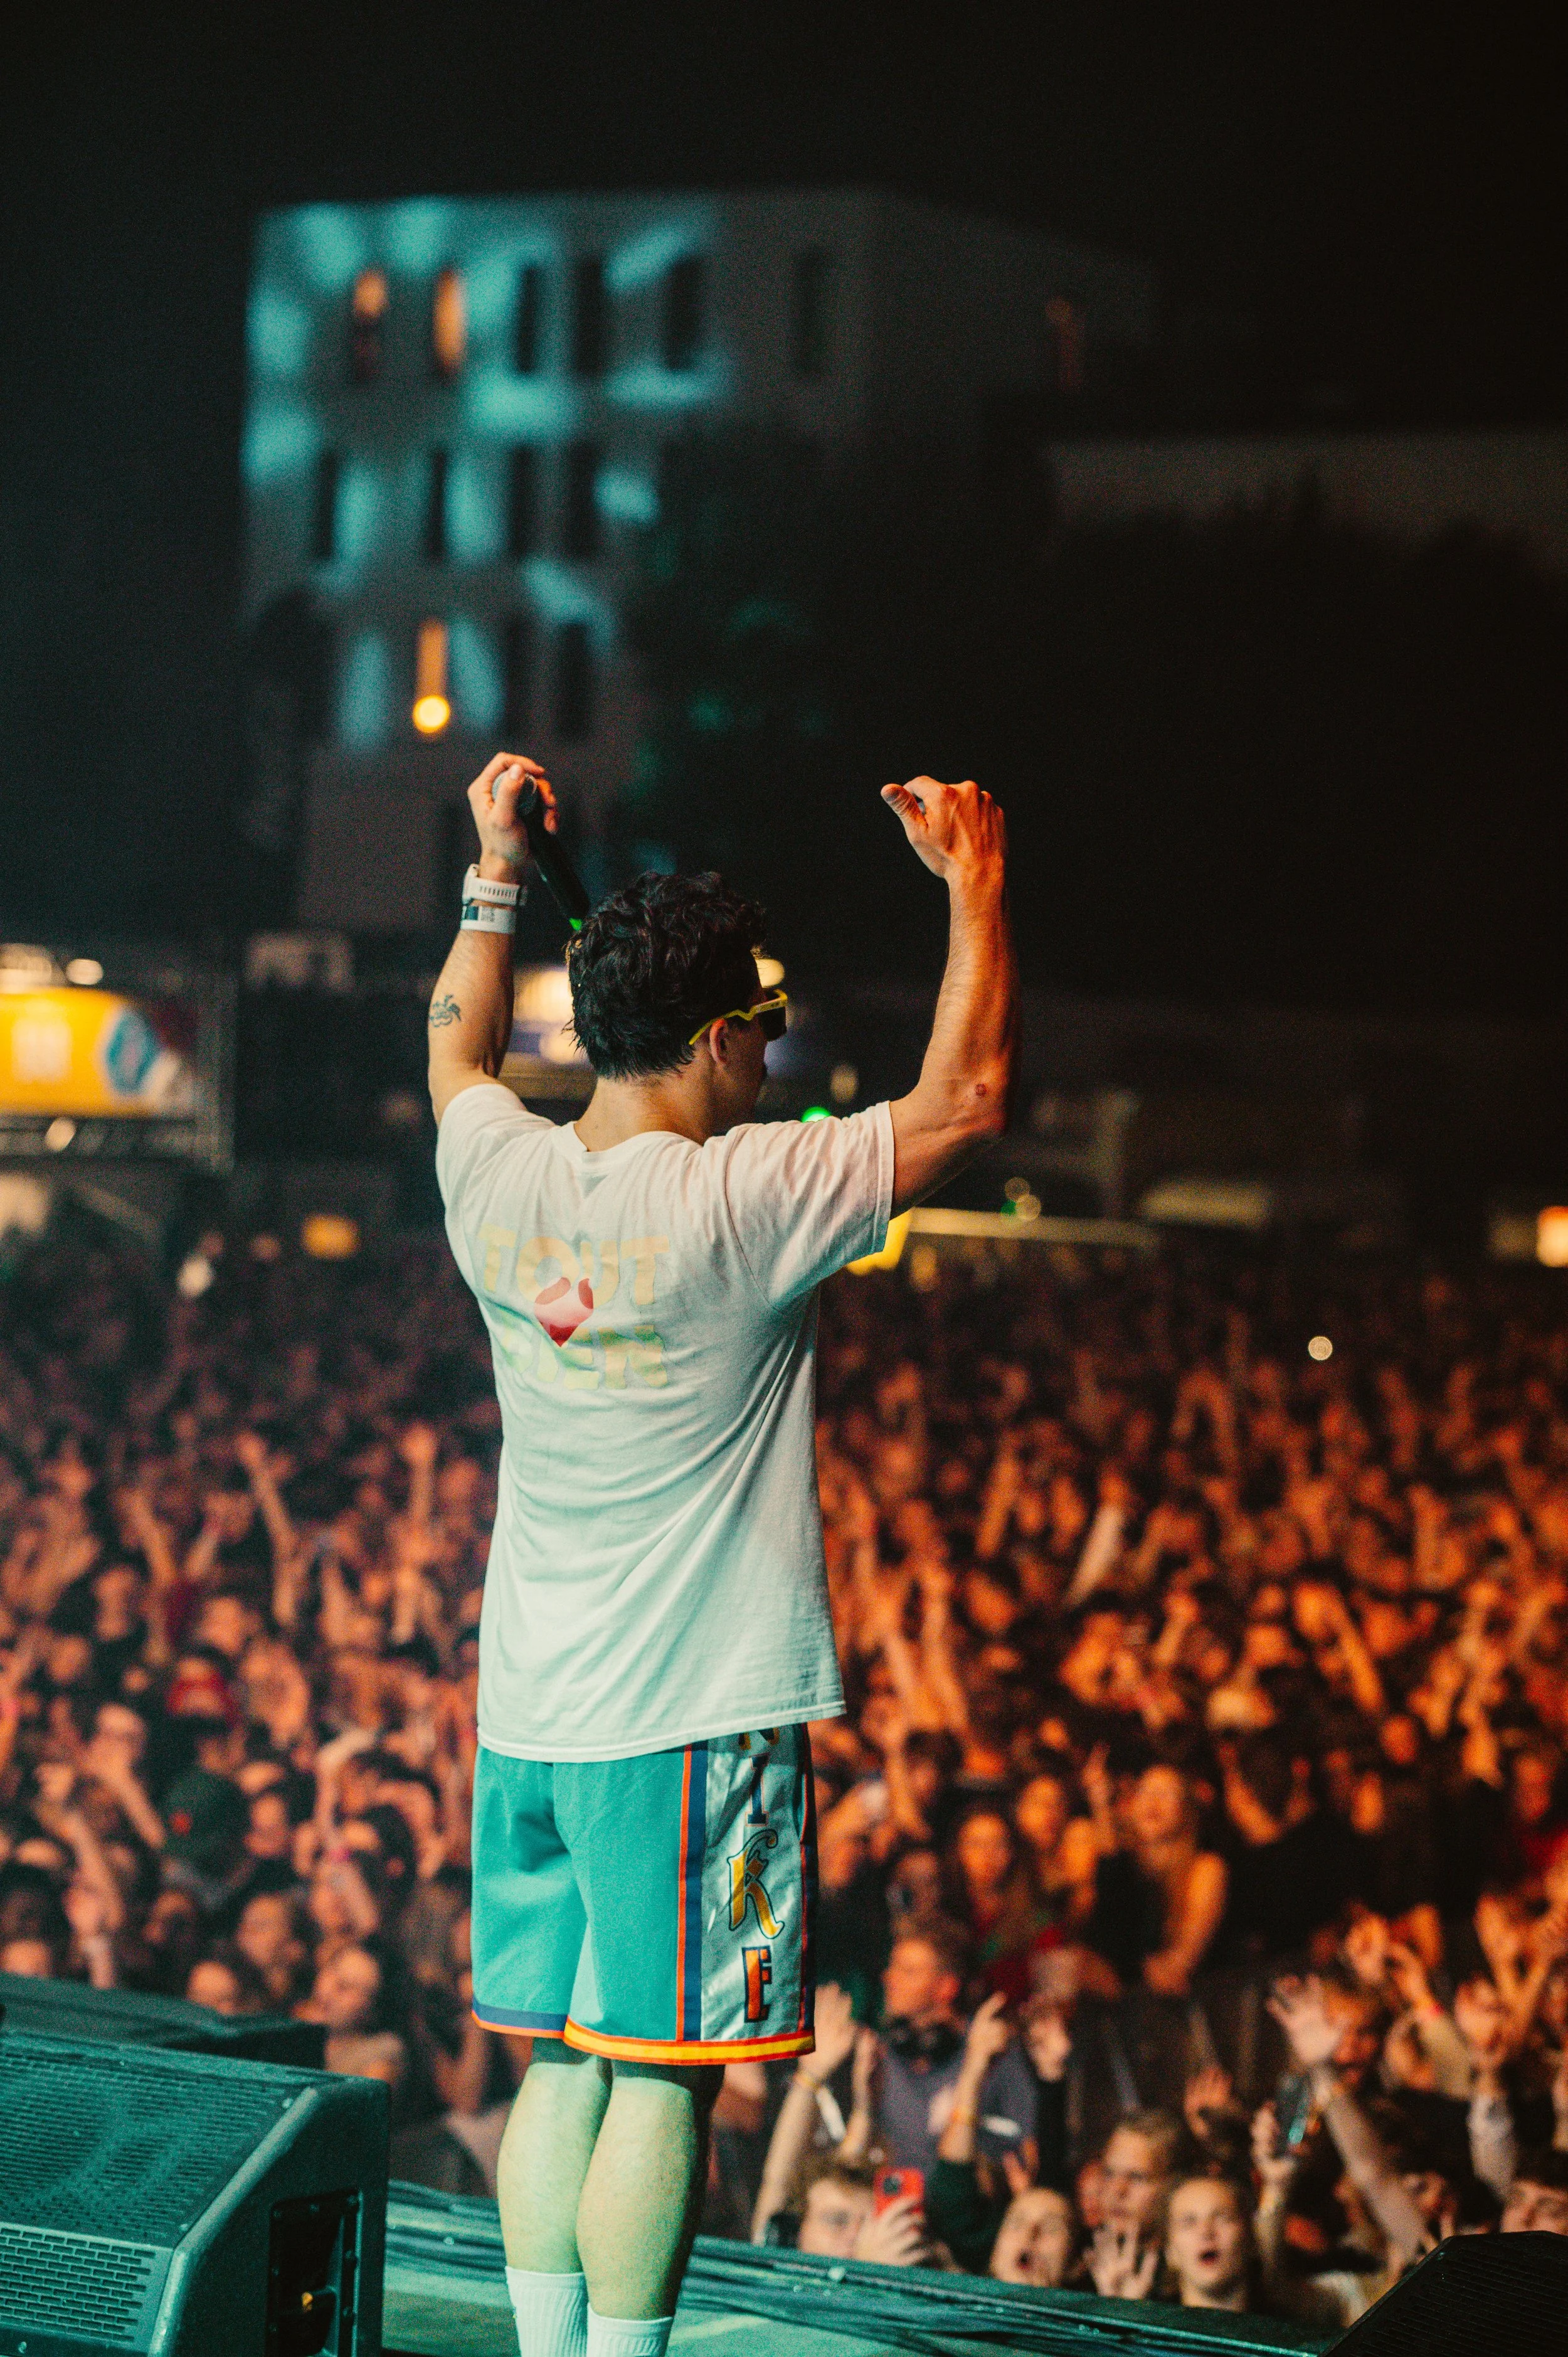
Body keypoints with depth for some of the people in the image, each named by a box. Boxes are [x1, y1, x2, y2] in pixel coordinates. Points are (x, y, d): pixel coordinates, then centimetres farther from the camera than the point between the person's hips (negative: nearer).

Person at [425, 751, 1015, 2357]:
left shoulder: (499, 1181, 1)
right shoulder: (742, 1204, -16)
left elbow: (459, 1050, 25)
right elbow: (965, 1098, -5)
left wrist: (496, 871, 33)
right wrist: (975, 883, 5)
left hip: (528, 1715, 7)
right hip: (697, 1721, -6)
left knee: (564, 2067, 11)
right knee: (663, 2075, -2)